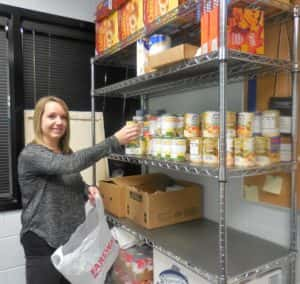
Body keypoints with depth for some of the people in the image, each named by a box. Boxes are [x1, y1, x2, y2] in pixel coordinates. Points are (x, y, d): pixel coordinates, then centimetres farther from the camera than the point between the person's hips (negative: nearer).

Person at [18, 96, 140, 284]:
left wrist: (87, 190, -8)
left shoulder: (66, 152, 6)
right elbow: (70, 164, -35)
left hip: (72, 237, 7)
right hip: (43, 241, -7)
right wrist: (114, 141, -39)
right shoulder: (31, 154, -18)